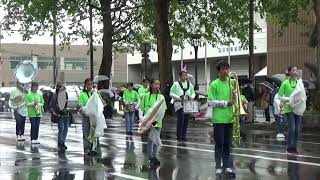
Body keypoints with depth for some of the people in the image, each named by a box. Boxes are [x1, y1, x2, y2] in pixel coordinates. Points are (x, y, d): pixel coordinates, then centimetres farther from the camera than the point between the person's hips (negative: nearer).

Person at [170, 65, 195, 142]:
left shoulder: (189, 84, 12)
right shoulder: (176, 84, 0)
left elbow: (193, 93, 19)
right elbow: (171, 94, 0)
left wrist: (191, 97, -3)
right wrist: (179, 97, -14)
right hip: (179, 104, -5)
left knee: (186, 121, 5)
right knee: (181, 120, -14)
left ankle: (184, 136, 15)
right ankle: (179, 137, -5)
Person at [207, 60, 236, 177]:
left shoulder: (232, 82, 7)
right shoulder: (214, 84, -6)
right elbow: (210, 102, -10)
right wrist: (225, 103, -16)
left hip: (229, 118, 4)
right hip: (218, 119, -4)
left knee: (227, 144, 8)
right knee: (219, 144, 2)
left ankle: (226, 166, 15)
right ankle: (218, 166, 10)